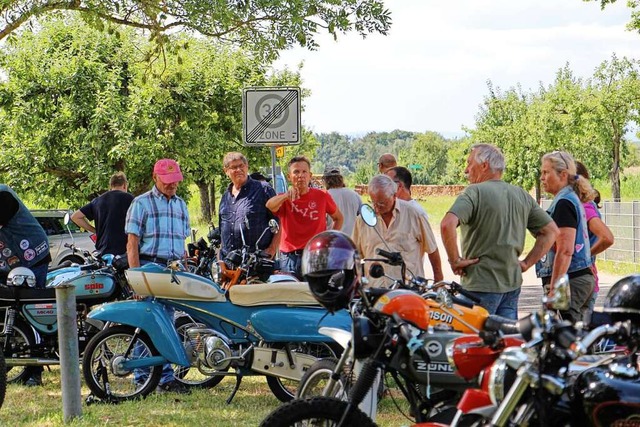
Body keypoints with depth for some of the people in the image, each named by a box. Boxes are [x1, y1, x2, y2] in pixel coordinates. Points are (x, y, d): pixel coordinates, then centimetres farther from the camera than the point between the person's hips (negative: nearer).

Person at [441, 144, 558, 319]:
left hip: (481, 286, -7)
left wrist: (455, 260, -14)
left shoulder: (474, 192, -10)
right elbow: (551, 230, 16)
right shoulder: (522, 195, 12)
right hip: (513, 284, 7)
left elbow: (447, 225, -25)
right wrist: (527, 263, 12)